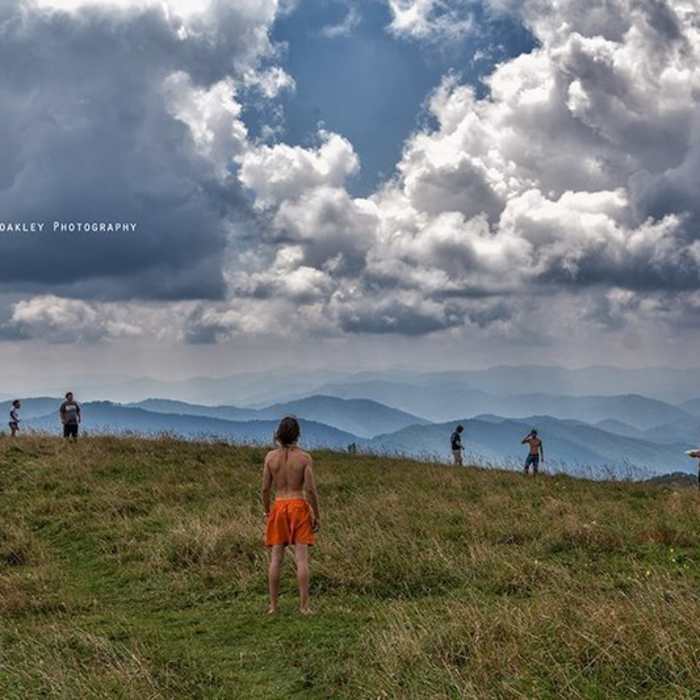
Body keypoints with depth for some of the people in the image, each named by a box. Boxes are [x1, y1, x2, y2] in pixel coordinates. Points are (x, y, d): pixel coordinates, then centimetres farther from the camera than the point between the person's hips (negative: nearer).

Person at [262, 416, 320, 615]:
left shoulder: (271, 456, -2)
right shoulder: (305, 457, -7)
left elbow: (265, 488, 1)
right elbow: (310, 489, -9)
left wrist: (266, 511, 16)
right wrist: (317, 515, 0)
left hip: (279, 507, 2)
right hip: (299, 507, -2)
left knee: (276, 559, 5)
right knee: (302, 558, -2)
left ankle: (273, 605, 8)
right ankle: (304, 605, -4)